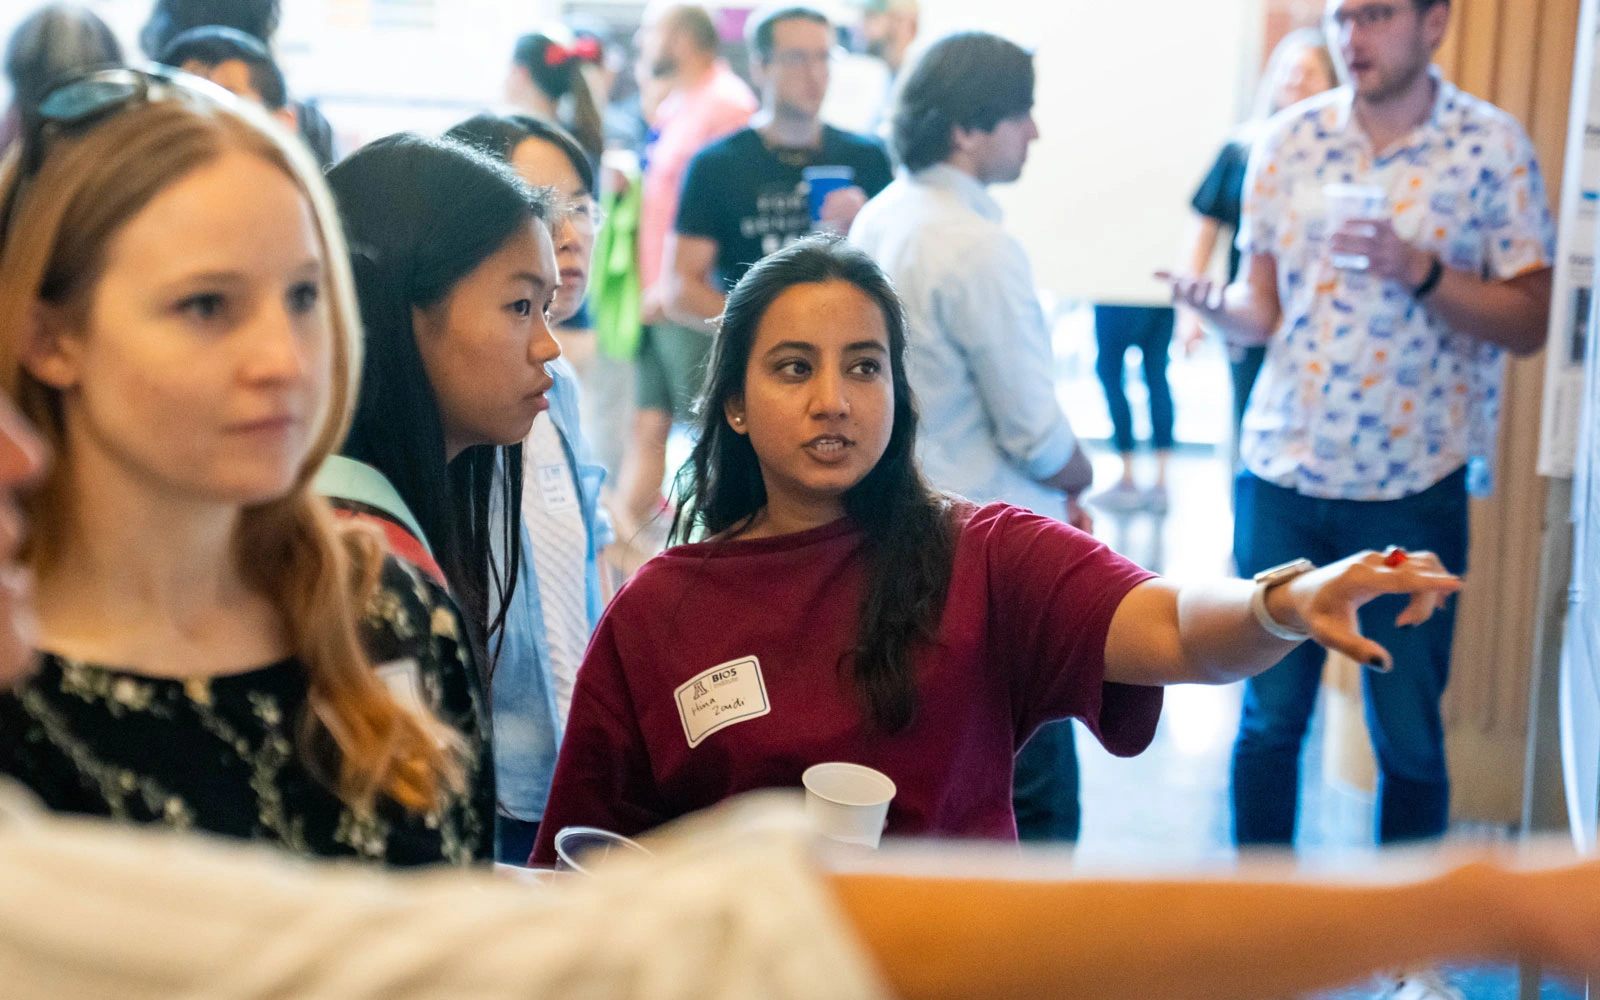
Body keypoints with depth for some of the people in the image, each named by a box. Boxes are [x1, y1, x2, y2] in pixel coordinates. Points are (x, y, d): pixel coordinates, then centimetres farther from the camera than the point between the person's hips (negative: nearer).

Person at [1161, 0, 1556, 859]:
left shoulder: (1491, 146, -4)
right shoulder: (1289, 140, 4)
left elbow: (1530, 322, -5)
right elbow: (1265, 305, 7)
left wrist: (1419, 270, -20)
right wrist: (1221, 308, -15)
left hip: (1413, 488, -2)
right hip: (1282, 474, 2)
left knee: (1408, 737, 8)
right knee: (1268, 716, 11)